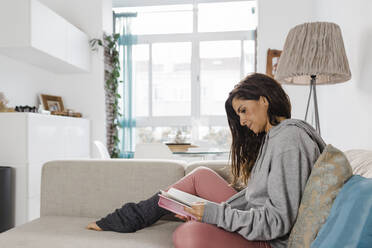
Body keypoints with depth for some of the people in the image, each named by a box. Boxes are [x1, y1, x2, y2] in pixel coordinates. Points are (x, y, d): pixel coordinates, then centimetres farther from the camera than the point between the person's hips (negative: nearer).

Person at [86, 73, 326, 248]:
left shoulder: (288, 141, -19)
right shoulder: (272, 137, 12)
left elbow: (279, 220, -23)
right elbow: (255, 193, 11)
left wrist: (215, 214, -22)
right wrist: (208, 210, -1)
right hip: (252, 222, 10)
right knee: (201, 175, 9)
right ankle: (132, 218, 16)